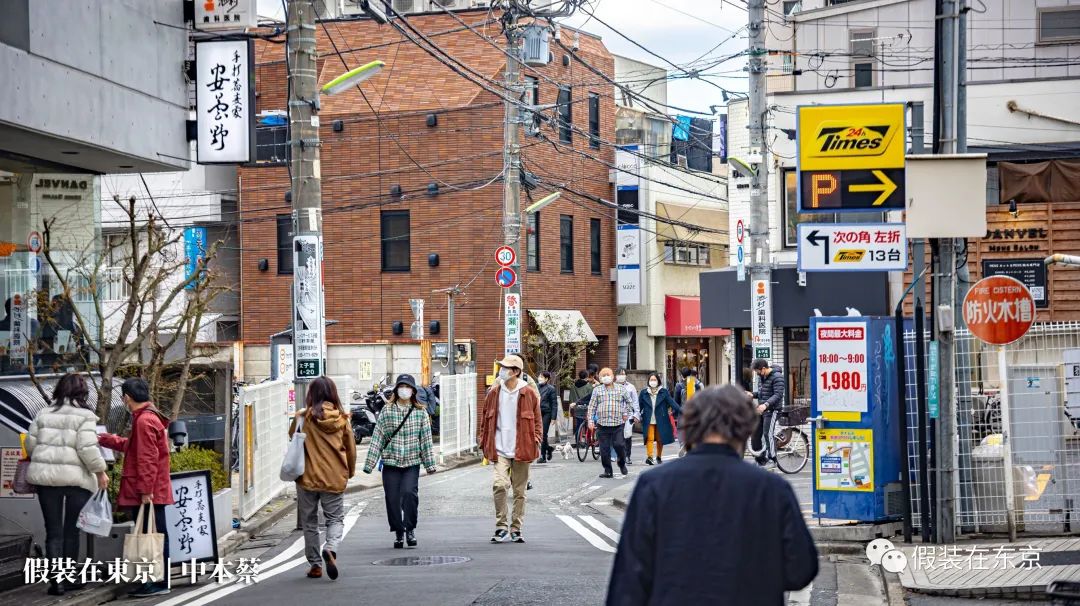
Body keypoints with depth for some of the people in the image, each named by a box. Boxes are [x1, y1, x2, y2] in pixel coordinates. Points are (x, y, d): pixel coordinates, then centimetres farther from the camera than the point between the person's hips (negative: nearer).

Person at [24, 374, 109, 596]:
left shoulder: (44, 414, 8)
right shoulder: (84, 416, -6)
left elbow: (30, 444, 10)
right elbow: (87, 448, -14)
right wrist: (100, 471, -3)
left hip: (45, 477, 3)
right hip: (76, 478, -3)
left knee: (53, 531, 6)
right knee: (72, 531, 10)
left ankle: (56, 580, -1)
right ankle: (68, 579, 16)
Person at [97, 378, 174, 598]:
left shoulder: (144, 421, -15)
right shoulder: (149, 417, 18)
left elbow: (147, 458, -21)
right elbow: (132, 446, 33)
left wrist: (145, 490, -21)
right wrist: (105, 440, 41)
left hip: (148, 494, -10)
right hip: (154, 492, 10)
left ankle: (159, 583, -3)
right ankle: (156, 581, 16)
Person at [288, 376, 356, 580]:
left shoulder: (302, 418, -9)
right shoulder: (342, 420, -2)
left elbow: (292, 438, 7)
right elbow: (351, 449, 6)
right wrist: (350, 472, 20)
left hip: (308, 478, -1)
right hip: (335, 479, 1)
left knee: (310, 522, 13)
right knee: (336, 519, 11)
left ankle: (315, 565, 14)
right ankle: (331, 549, -18)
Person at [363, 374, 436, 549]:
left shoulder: (420, 412, 3)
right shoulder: (387, 411, 2)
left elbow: (426, 439, 6)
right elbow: (377, 438, 2)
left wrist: (430, 463, 4)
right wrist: (369, 463, -1)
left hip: (412, 462, -1)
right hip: (390, 462, 1)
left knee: (409, 493, -18)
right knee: (392, 498, 1)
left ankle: (410, 529, -1)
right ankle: (398, 533, 17)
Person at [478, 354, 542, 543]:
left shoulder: (529, 394, 0)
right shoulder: (493, 393, 5)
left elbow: (537, 421, 7)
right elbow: (485, 419, 13)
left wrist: (536, 442, 0)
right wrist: (483, 441, 8)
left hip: (522, 450, 0)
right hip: (500, 450, 0)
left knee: (520, 491, 6)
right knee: (499, 485, -15)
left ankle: (516, 529, 16)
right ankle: (501, 526, -5)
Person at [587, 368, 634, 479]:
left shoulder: (621, 389, 9)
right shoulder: (597, 390, 8)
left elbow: (629, 402, 21)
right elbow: (592, 406, 7)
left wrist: (626, 413, 11)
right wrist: (590, 420, -1)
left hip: (618, 424, -1)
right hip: (602, 424, 1)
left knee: (619, 445, -10)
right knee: (604, 449, 1)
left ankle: (622, 464, 18)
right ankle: (608, 471, 10)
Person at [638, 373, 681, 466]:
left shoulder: (664, 392, 2)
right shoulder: (644, 392, 5)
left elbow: (672, 402, -4)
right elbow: (639, 406, 5)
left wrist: (681, 411, -15)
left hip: (661, 420, 0)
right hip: (648, 421, 0)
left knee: (660, 439, 8)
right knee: (650, 438, -11)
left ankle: (659, 457, 22)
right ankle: (649, 457, -15)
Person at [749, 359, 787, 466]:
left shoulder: (777, 377, -14)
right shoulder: (761, 377, 14)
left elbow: (778, 395, -23)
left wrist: (766, 404, -34)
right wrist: (752, 395, 1)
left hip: (772, 410, -9)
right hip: (761, 409, 9)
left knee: (768, 433, -15)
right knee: (755, 434, 6)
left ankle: (772, 458, -6)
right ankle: (760, 459, 15)